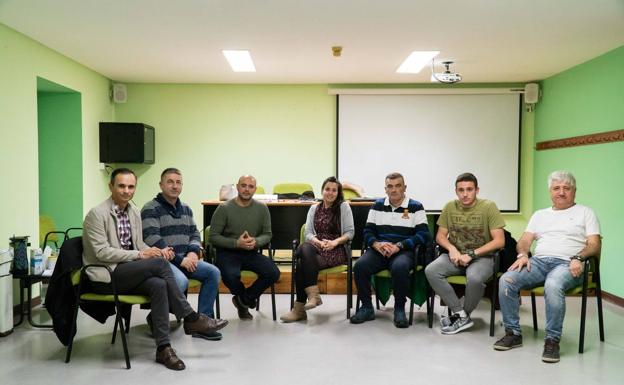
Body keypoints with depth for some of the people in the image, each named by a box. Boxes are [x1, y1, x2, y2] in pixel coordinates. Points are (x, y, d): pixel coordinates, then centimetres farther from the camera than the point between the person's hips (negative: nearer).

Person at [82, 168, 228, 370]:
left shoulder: (134, 212, 12)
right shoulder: (97, 214, -9)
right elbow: (102, 252, -16)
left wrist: (154, 251, -6)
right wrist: (139, 255, -21)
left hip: (128, 273, 6)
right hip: (105, 277, -6)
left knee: (158, 285, -27)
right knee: (159, 263, -27)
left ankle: (163, 348, -23)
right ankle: (191, 319, -16)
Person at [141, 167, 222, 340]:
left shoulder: (186, 209, 16)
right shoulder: (150, 209, -7)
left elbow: (194, 234, 19)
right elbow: (153, 241, -17)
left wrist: (193, 252, -5)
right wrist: (180, 260, -19)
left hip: (185, 259, 7)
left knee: (213, 272, -12)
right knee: (181, 281, -34)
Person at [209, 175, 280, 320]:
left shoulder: (262, 208, 3)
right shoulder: (224, 208, -6)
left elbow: (267, 234, 8)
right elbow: (213, 237, -6)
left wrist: (256, 241, -15)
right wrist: (237, 243, -19)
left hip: (251, 253, 3)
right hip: (227, 252, -3)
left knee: (273, 273, -20)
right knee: (231, 276, -33)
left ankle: (243, 300, 6)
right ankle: (247, 299, 6)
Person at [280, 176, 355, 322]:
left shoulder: (344, 207, 7)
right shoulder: (314, 208, 18)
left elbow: (350, 232, 1)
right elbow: (308, 233, 8)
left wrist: (335, 242, -16)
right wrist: (319, 242, -13)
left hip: (337, 250, -3)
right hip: (316, 247, 3)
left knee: (302, 263, -31)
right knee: (304, 248, -36)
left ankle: (300, 309, -22)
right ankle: (313, 295, -32)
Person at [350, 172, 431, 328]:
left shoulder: (416, 207, 5)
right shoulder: (377, 206, 16)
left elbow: (423, 234, -5)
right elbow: (368, 232, 13)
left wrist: (398, 246, -17)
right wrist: (377, 244, -11)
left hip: (404, 251, -3)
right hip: (379, 250, 3)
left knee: (400, 268, -37)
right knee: (360, 266, -27)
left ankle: (399, 309, -14)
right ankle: (367, 307, -9)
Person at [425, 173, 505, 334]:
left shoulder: (488, 207, -7)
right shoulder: (450, 207, 4)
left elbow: (499, 241, -11)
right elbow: (440, 236, 9)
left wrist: (471, 254, -16)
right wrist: (452, 249, -13)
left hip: (481, 257, -4)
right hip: (455, 255, 4)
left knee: (475, 278, -37)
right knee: (430, 271, -24)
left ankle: (459, 315, -8)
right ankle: (461, 315, -17)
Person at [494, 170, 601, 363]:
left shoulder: (585, 212, 17)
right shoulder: (540, 214, 27)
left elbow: (594, 244, 4)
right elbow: (525, 240, 18)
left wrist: (578, 258, -16)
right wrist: (523, 255, -5)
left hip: (566, 264, -4)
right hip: (538, 261, 4)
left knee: (553, 285, -39)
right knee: (506, 280, -25)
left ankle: (552, 340, -26)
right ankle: (513, 333, -13)